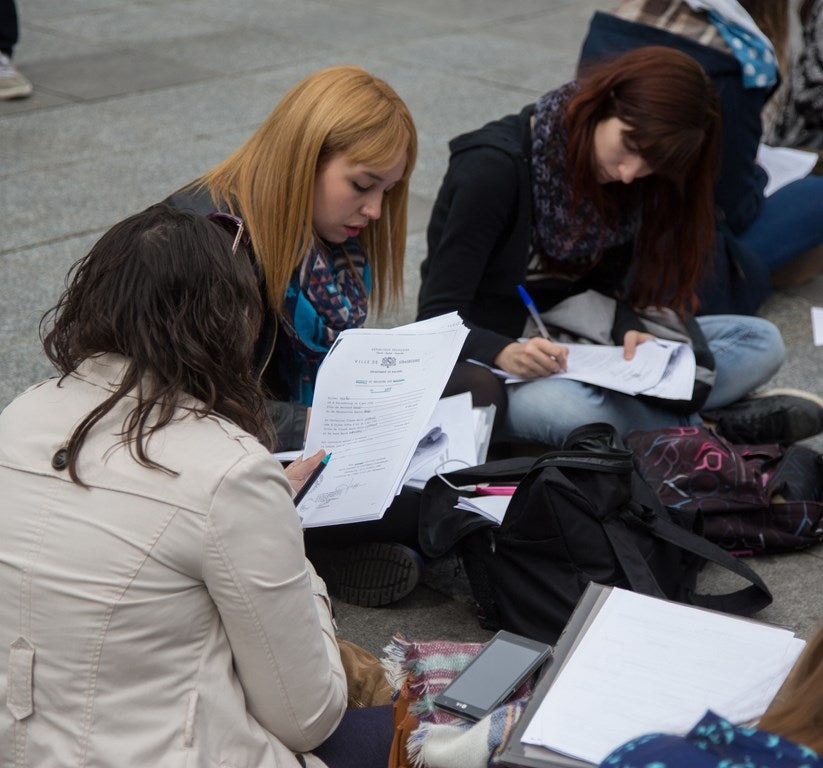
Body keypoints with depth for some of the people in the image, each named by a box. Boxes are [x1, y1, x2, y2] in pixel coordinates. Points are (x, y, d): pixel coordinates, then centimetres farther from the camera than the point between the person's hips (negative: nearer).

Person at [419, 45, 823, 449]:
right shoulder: (494, 167, -19)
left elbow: (601, 287, 2)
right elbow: (438, 318, -21)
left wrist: (627, 328, -21)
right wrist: (505, 352, -41)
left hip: (570, 350, 6)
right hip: (484, 359, -6)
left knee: (761, 341, -3)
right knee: (557, 407, -42)